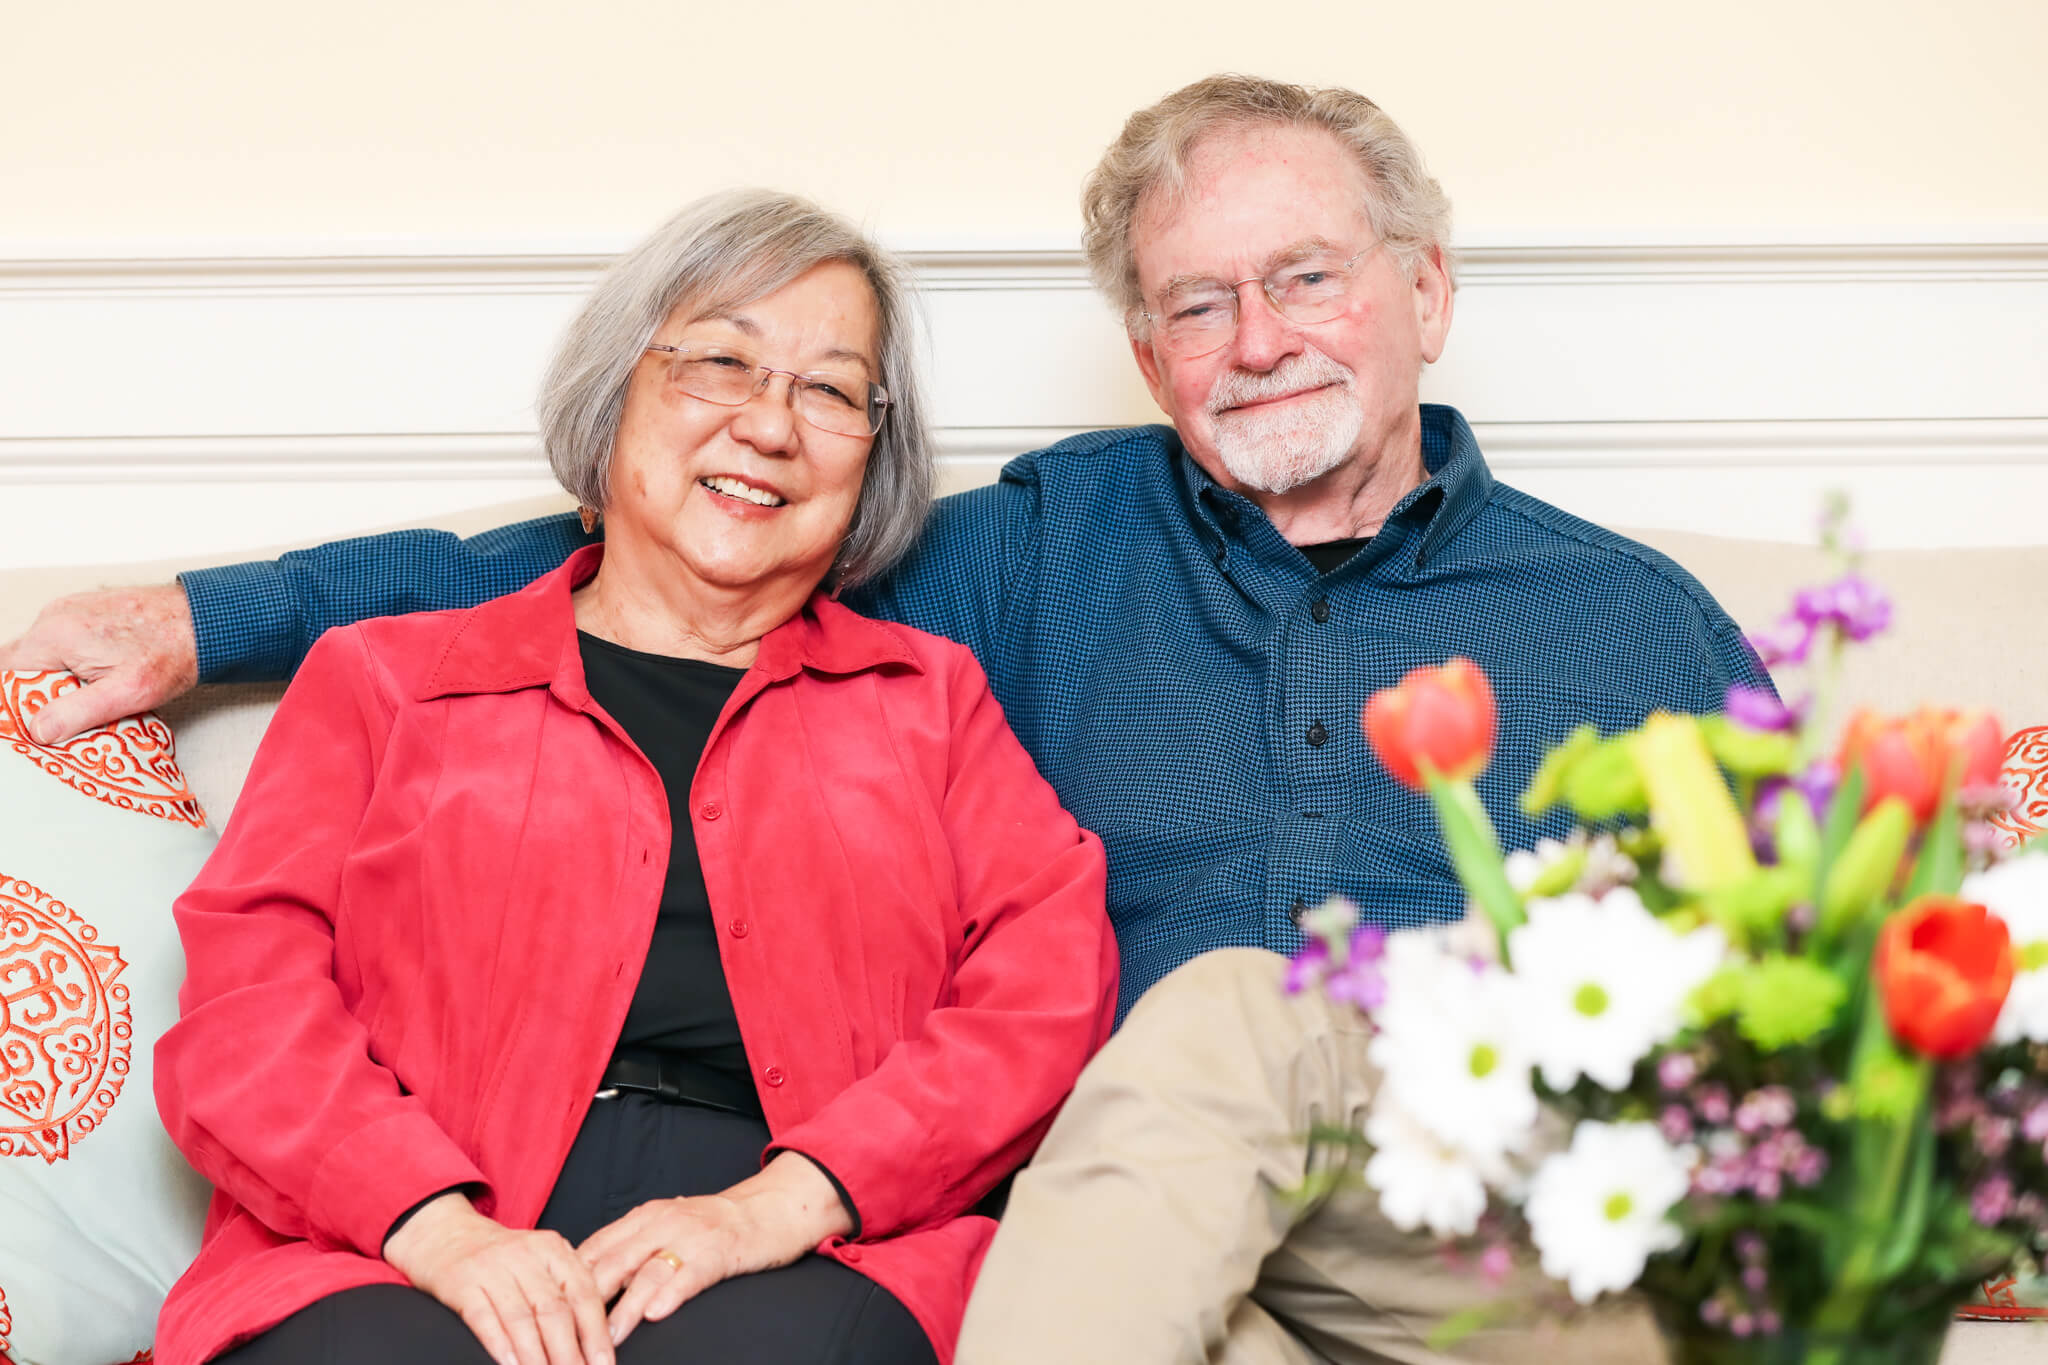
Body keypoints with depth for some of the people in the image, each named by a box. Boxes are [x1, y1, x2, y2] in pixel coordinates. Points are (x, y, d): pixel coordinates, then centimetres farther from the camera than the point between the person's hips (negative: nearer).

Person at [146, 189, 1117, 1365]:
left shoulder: (931, 697, 23)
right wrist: (437, 1224, -12)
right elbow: (243, 997, 8)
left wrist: (792, 1199, -10)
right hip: (394, 1256, 1)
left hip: (810, 1247, 0)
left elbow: (1053, 978, 7)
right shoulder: (382, 679, 21)